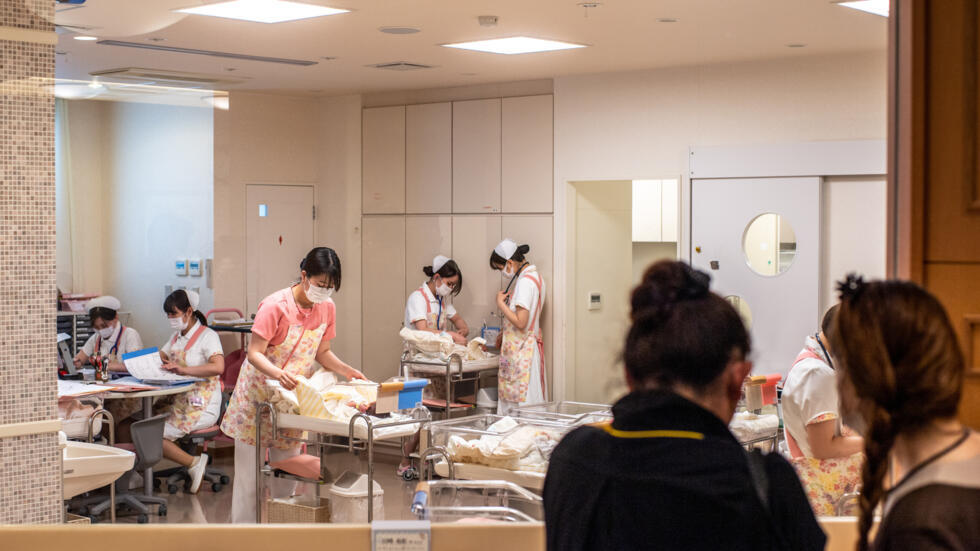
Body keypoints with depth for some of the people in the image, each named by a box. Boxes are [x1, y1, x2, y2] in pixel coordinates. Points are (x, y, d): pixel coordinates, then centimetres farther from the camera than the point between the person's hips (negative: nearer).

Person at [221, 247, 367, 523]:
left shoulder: (327, 308, -2)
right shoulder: (275, 306, -21)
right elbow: (254, 354, -23)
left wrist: (348, 371, -7)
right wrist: (278, 374, -42)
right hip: (258, 394, -5)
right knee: (249, 473, 0)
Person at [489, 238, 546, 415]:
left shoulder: (525, 282, -17)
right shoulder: (534, 276, 13)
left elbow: (520, 322, -22)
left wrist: (501, 304, -11)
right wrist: (504, 333, 23)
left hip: (521, 352, -10)